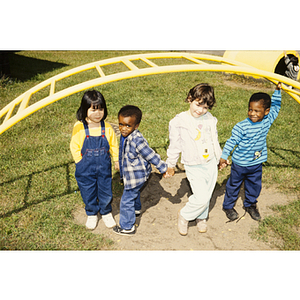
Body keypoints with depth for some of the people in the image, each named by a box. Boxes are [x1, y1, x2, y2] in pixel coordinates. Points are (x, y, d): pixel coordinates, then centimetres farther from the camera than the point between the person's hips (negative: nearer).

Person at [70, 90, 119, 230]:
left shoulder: (107, 127, -6)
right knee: (88, 193, 13)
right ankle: (92, 215, 37)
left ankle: (106, 213, 37)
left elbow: (113, 145, 6)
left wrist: (116, 160, 11)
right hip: (86, 169, -1)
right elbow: (74, 147, -3)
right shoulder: (79, 128, -11)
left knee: (106, 191, 12)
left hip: (104, 167, 1)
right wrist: (80, 162, -5)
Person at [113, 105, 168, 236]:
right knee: (134, 192, 33)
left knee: (126, 200, 3)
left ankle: (127, 227, 21)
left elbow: (152, 156, -27)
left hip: (136, 176, -9)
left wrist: (164, 168, -19)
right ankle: (136, 209, 62)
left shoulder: (137, 140, -34)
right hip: (130, 174, 9)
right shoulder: (125, 135, -6)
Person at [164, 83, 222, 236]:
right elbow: (175, 146, -3)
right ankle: (184, 215, 16)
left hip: (211, 163, 5)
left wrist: (220, 157, 25)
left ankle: (201, 217, 43)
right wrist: (171, 165, 6)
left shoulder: (210, 119, 0)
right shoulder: (179, 122, -13)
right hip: (194, 167, -5)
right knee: (201, 197, -12)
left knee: (207, 195, 16)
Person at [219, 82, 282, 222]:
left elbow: (276, 106, 6)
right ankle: (228, 206, 34)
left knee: (255, 186, 19)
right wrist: (223, 157, -21)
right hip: (239, 163, -4)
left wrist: (277, 90, -2)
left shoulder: (267, 121, -9)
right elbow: (231, 141, -17)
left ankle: (250, 205, 44)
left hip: (257, 164, 4)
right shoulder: (241, 127, -24)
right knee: (234, 185, 14)